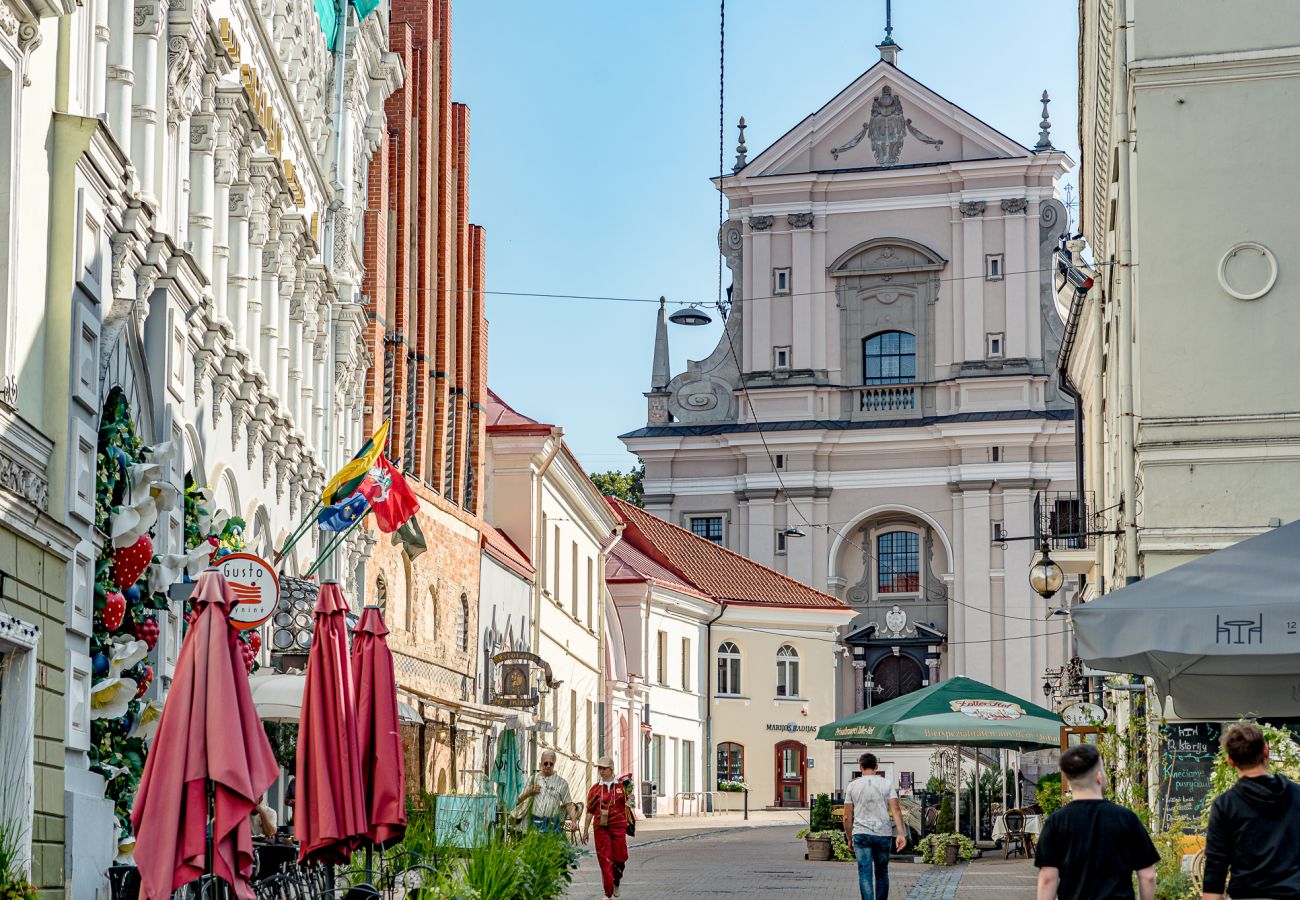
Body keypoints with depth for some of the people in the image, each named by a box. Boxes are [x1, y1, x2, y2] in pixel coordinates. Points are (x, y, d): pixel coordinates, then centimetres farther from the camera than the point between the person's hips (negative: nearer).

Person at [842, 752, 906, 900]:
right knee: (882, 873, 15)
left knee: (865, 874, -5)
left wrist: (849, 839, 13)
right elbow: (896, 810, -7)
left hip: (861, 834, -1)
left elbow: (847, 817, 3)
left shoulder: (852, 786, 4)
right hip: (882, 834, 1)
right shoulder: (886, 784, 4)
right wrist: (901, 834, -11)